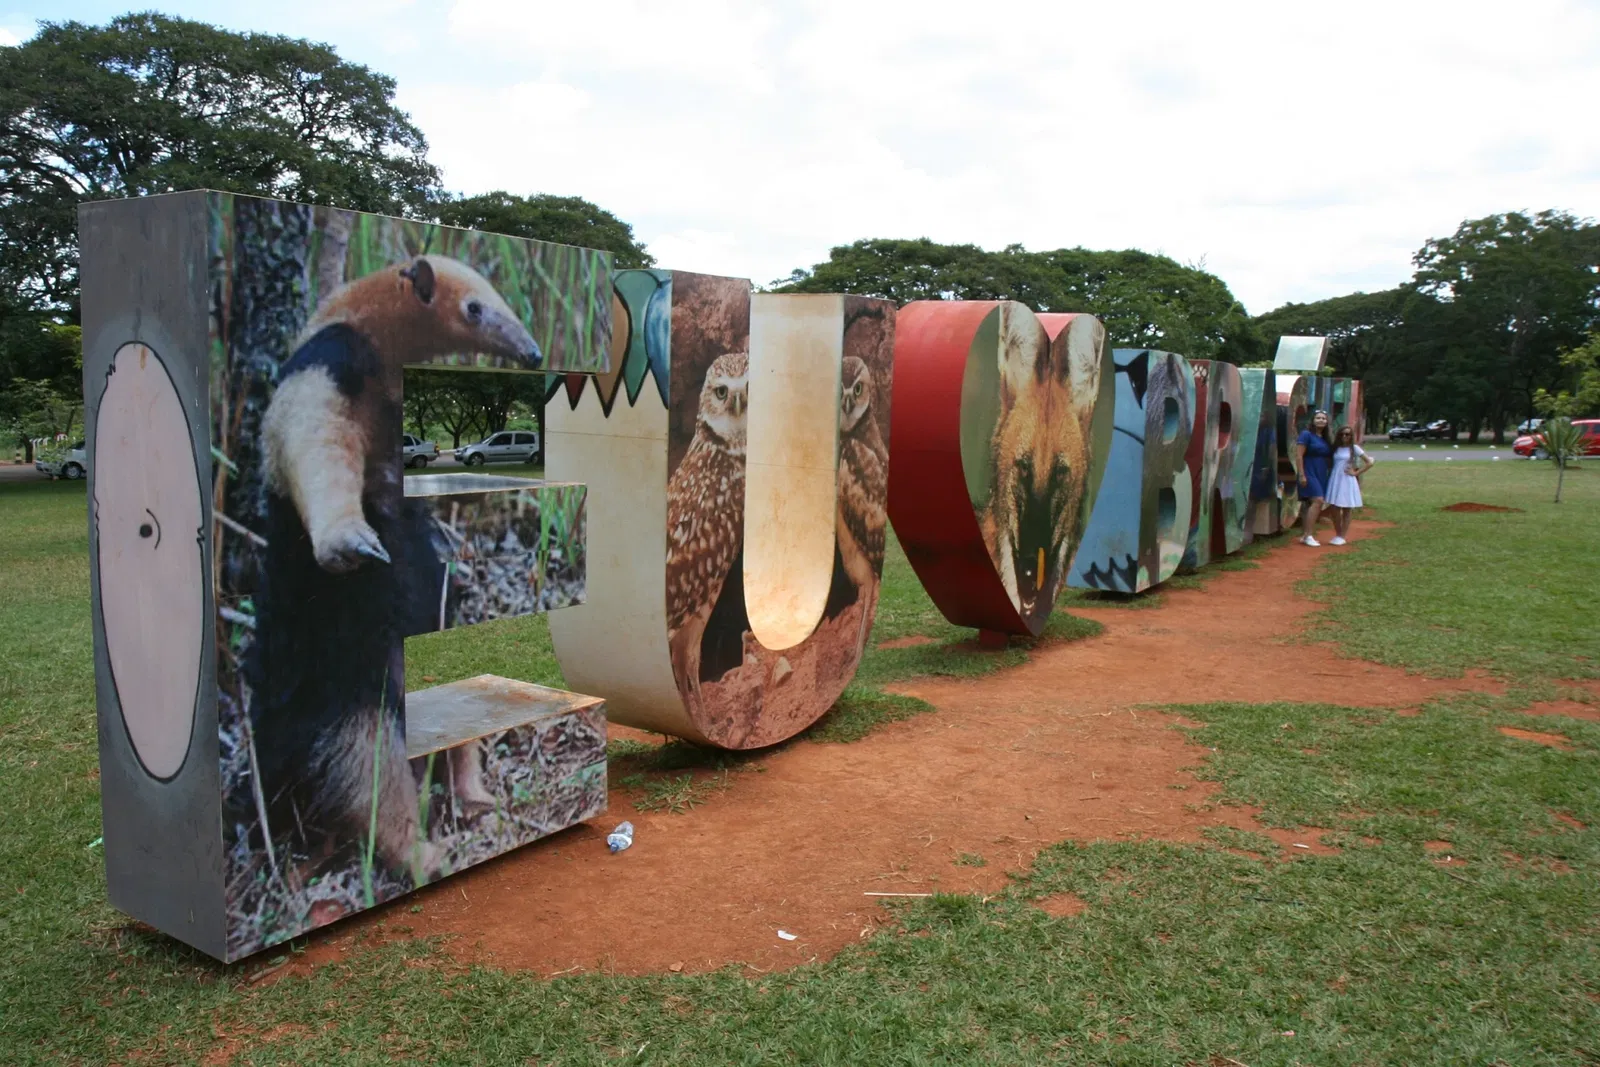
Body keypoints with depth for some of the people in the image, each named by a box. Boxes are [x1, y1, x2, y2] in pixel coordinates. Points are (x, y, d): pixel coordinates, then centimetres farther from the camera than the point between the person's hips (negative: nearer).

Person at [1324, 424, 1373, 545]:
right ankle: (1337, 535, 15)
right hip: (1335, 480, 3)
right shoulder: (1336, 448, 9)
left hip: (1347, 482, -3)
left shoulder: (1354, 448, -1)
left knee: (1346, 510, 3)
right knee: (1334, 509, 2)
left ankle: (1342, 537, 8)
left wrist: (1356, 473, -5)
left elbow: (1369, 463, -1)